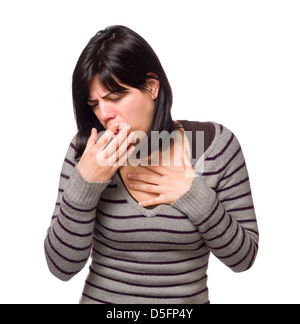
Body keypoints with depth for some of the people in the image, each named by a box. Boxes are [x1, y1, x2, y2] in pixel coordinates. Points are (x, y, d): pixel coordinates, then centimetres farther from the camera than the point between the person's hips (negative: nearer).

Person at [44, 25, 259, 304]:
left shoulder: (215, 144, -10)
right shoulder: (86, 151, -8)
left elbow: (243, 257, -5)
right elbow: (61, 267, -9)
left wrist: (196, 198, -17)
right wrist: (84, 184, -20)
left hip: (189, 298, 0)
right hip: (99, 296, 1)